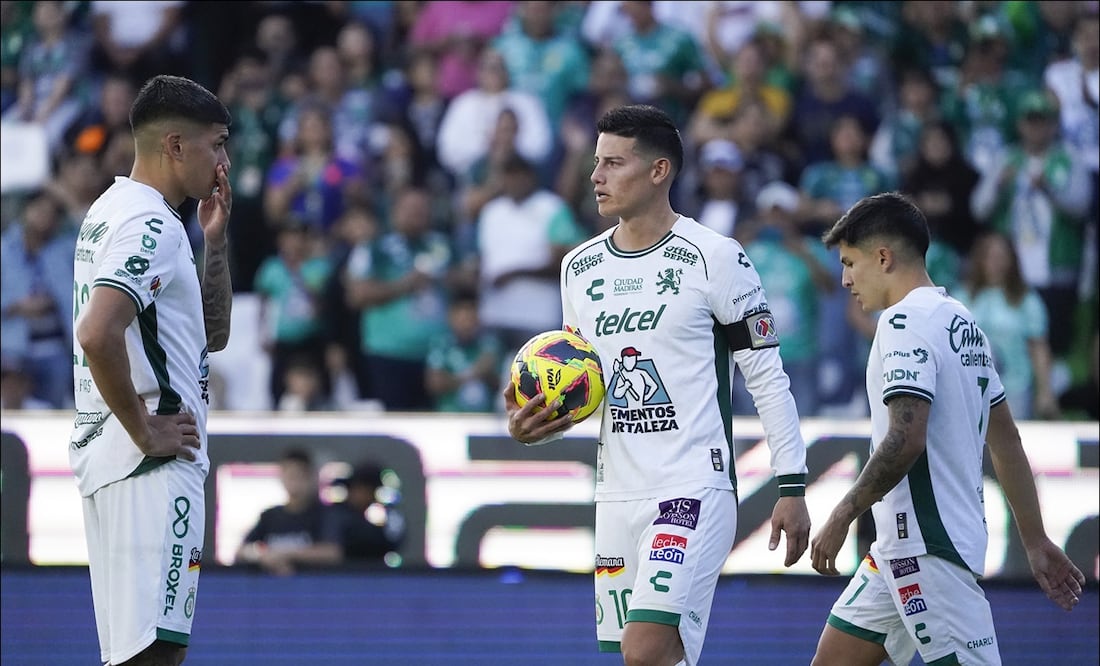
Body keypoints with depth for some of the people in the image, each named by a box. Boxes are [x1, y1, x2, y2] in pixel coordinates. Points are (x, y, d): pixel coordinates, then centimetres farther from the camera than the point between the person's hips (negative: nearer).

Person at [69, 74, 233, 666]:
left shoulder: (110, 212, 19)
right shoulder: (150, 225, -13)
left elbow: (213, 334, 27)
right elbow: (97, 334, -29)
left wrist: (214, 242, 16)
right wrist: (145, 432, -19)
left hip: (105, 457, 11)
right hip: (153, 465, -11)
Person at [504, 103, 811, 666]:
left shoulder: (713, 257, -7)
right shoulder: (580, 266, 12)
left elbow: (767, 375, -4)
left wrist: (791, 486, -8)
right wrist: (530, 424, 0)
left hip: (694, 491, -7)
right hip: (617, 494, 7)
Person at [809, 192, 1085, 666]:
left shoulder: (905, 322, -13)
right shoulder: (962, 322, 17)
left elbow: (905, 440, -24)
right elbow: (1006, 441, 20)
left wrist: (843, 515, -16)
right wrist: (1036, 542, 22)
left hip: (928, 548, -10)